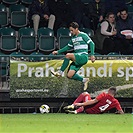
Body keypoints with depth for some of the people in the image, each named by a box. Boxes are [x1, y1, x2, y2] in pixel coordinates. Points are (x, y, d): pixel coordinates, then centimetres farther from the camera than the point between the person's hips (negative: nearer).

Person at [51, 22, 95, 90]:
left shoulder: (83, 35, -2)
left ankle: (60, 72, -23)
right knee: (69, 75, -6)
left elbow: (91, 44, -5)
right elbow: (68, 47, 30)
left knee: (68, 55, -31)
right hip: (77, 59, 8)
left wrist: (92, 55, -13)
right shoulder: (73, 38, 19)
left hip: (83, 57, -8)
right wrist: (58, 51, 23)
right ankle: (84, 80, 14)